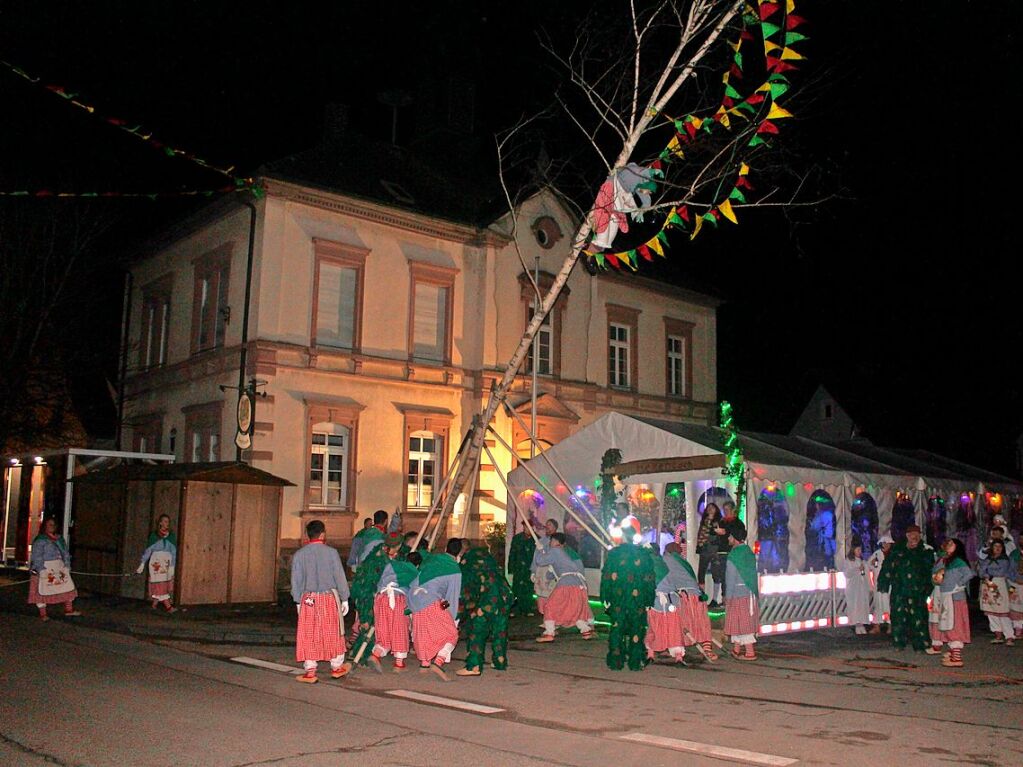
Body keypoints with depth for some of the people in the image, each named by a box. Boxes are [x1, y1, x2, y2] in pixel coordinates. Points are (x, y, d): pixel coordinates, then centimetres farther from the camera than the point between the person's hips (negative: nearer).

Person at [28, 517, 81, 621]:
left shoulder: (60, 539, 14)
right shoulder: (40, 540, -7)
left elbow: (65, 554, 16)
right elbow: (37, 557, -13)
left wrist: (67, 566, 6)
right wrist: (41, 570, -20)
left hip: (59, 568, 6)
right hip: (45, 568, -6)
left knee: (68, 587, 2)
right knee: (43, 590, -2)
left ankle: (68, 609, 9)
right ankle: (42, 614, 7)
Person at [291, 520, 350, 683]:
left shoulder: (299, 554, 1)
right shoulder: (331, 552, -5)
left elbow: (296, 580, 5)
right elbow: (340, 577, -2)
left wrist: (298, 601, 14)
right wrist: (344, 599, 6)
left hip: (308, 599, 1)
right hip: (329, 597, -1)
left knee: (308, 635, 6)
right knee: (333, 633, 11)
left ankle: (310, 671, 6)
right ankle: (336, 667, 22)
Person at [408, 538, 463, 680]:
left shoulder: (430, 558, 16)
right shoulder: (455, 571, 1)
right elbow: (452, 598, 3)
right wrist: (452, 619, 12)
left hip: (413, 600, 6)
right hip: (431, 603, -6)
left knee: (423, 634, 22)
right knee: (451, 634, 3)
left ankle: (424, 664, 28)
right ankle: (438, 662, -14)